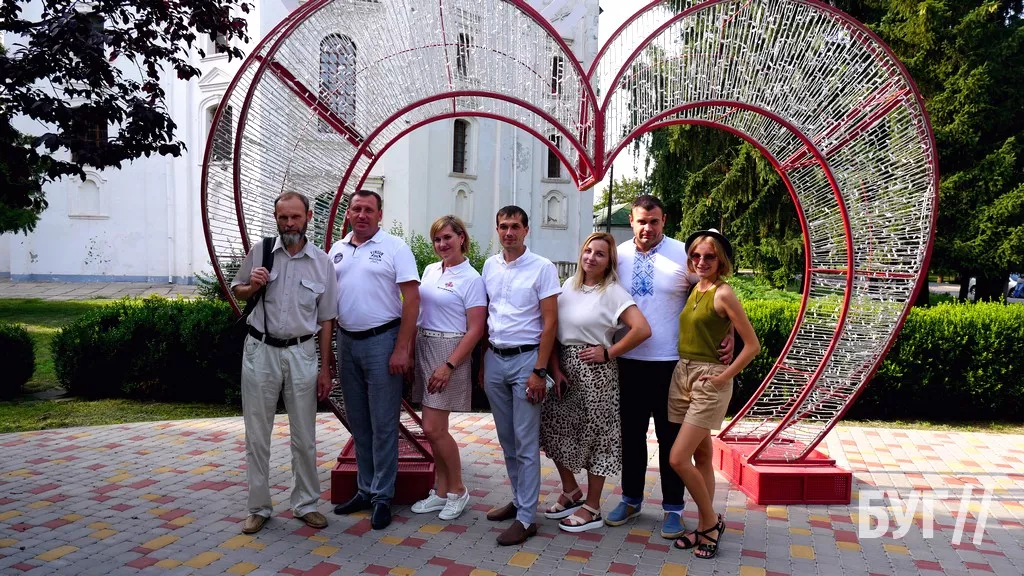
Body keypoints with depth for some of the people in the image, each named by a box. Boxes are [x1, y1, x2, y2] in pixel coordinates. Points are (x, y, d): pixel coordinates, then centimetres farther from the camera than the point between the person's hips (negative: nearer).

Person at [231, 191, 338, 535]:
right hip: (260, 350, 0)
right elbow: (237, 291, 13)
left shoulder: (322, 262, 1)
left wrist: (325, 369, 3)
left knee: (304, 435, 7)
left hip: (301, 352, 0)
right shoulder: (260, 251, 0)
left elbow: (326, 319, 5)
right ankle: (258, 507, 19)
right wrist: (252, 286, -12)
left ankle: (305, 504, 21)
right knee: (257, 433, 6)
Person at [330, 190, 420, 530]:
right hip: (347, 342, 6)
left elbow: (412, 298, -11)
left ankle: (383, 497, 11)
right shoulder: (337, 251, 11)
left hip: (382, 341, -5)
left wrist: (402, 349, -16)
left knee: (383, 424, 1)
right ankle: (365, 490, 25)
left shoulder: (394, 247, -6)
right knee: (358, 423, 13)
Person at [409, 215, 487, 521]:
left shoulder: (471, 279, -9)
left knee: (433, 428, -7)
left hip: (450, 351, -7)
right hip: (424, 346, 7)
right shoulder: (431, 270, 11)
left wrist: (449, 366, -17)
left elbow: (475, 330, -12)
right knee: (433, 428, 10)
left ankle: (458, 490, 13)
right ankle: (441, 492, 23)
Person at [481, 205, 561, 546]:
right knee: (506, 439, 14)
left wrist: (539, 371, -14)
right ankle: (518, 499, 28)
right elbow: (484, 317, 14)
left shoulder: (542, 268, -8)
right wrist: (481, 363, 10)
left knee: (526, 443, -1)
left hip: (525, 359, -5)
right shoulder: (490, 266, 8)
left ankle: (525, 518, 5)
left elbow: (550, 323, -9)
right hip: (494, 359, 6)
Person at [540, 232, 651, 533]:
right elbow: (552, 329, 8)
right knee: (555, 429, 10)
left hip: (595, 370, -6)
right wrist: (555, 368, -1)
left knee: (594, 436, 4)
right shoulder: (568, 286, 7)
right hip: (565, 368, 6)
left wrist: (609, 352, -13)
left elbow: (643, 329, -20)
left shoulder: (613, 292, -10)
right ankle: (571, 492, 31)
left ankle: (592, 508, 18)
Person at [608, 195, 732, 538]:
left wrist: (728, 334, -14)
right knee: (631, 433, 15)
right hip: (629, 361, 3)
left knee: (671, 436, 9)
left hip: (670, 362, -3)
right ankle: (631, 499, 32)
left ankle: (673, 508, 23)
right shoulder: (618, 256, 2)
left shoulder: (683, 255, -6)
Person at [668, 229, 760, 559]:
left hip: (708, 380, -7)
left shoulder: (723, 294, -12)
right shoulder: (694, 290, 9)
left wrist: (724, 377, -13)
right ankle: (706, 527, 23)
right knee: (701, 456, 14)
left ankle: (710, 522, 11)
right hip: (682, 375, 7)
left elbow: (753, 345, -13)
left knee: (678, 459, -9)